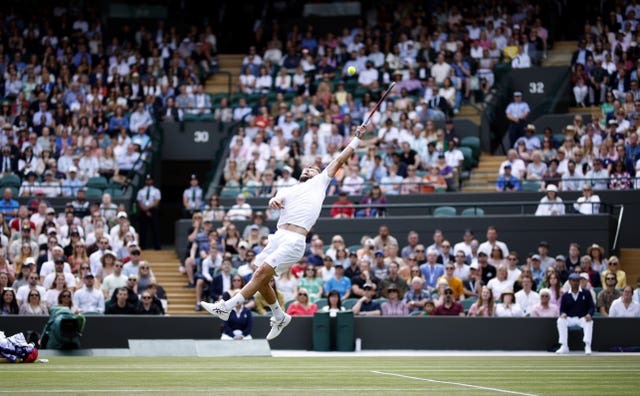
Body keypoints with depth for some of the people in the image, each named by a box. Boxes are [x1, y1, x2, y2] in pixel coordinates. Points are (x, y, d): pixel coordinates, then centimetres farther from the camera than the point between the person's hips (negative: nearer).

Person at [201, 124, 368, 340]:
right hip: (278, 235, 6)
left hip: (295, 240, -6)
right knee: (261, 280, 2)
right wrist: (274, 200, -17)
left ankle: (226, 307, -19)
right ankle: (280, 317, 22)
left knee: (262, 273, -16)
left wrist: (357, 138, 26)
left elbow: (339, 160, 21)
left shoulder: (320, 182, 20)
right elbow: (279, 199, 6)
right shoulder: (287, 190, 28)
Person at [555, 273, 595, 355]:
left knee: (589, 322, -35)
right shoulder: (565, 296, 12)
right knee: (560, 321, -30)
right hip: (569, 319, 1)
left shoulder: (586, 293, 9)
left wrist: (589, 315, -19)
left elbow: (591, 307, 3)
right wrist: (563, 314, -16)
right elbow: (562, 310, 10)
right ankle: (564, 347, -31)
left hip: (583, 318, -1)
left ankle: (587, 346, -39)